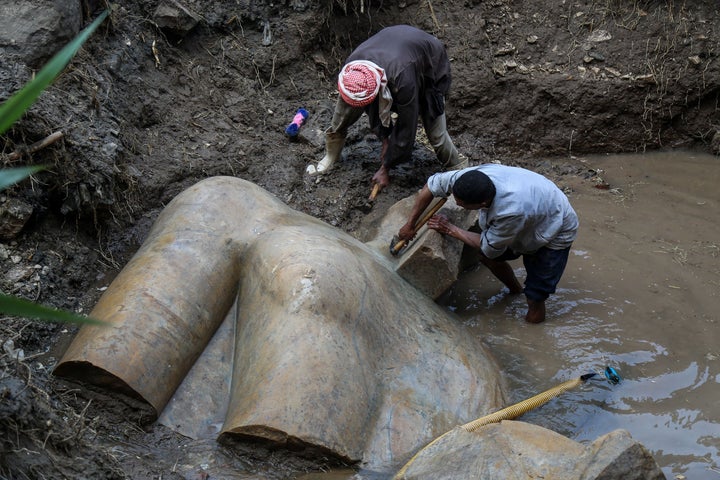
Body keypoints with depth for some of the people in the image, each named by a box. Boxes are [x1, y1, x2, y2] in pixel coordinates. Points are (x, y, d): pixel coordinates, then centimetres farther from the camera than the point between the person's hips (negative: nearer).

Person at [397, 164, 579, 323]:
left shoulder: (512, 211, -45)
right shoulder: (472, 176, -29)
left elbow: (488, 246, -24)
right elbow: (432, 185, -11)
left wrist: (451, 229, -13)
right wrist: (410, 225, -6)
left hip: (555, 232, -6)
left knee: (535, 299, -6)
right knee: (487, 257, 13)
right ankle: (515, 291, 37)